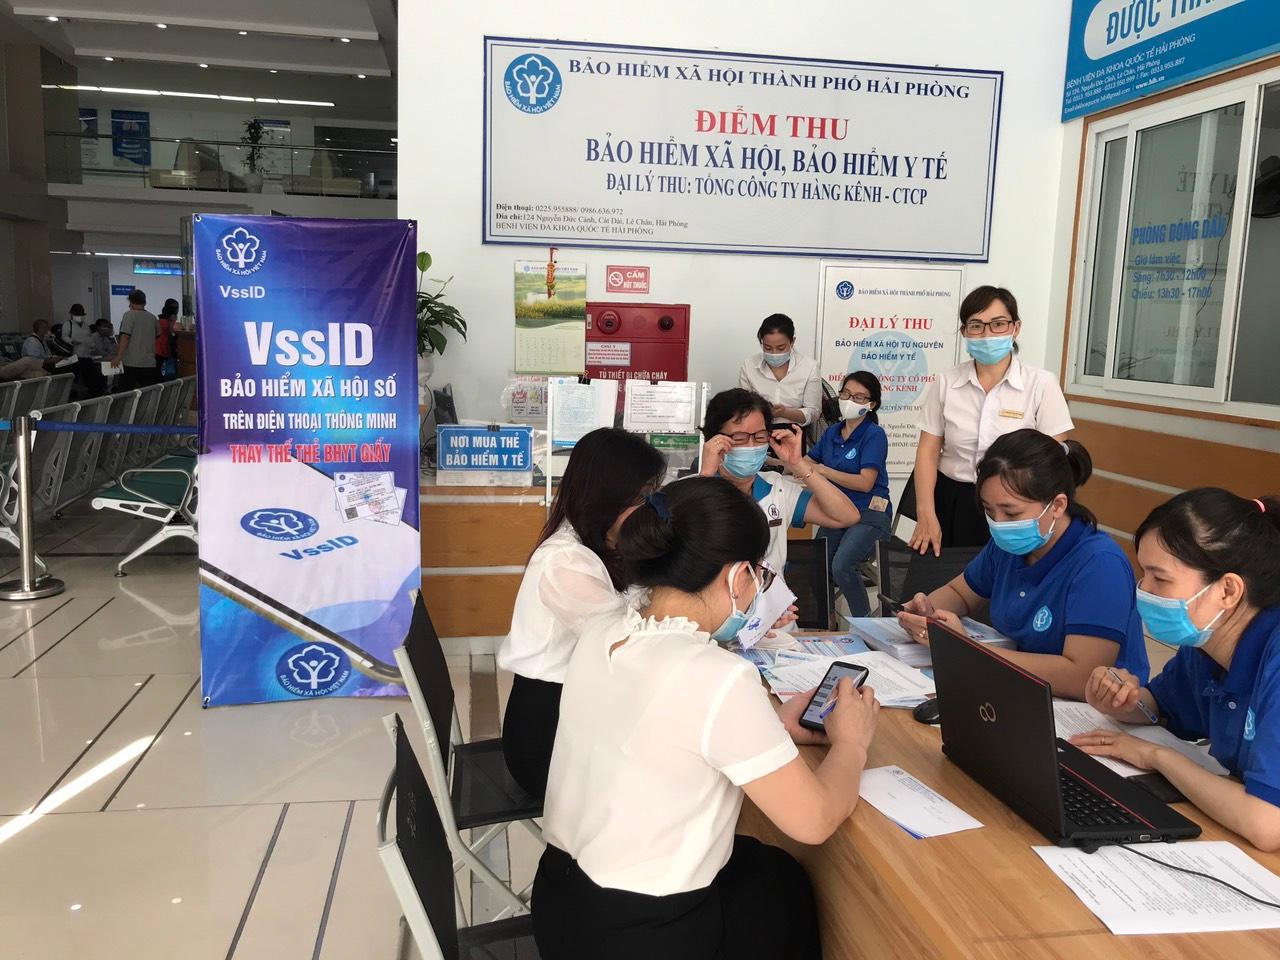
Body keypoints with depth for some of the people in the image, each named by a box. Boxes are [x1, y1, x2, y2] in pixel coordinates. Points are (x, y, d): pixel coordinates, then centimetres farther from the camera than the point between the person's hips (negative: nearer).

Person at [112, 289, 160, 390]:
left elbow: (125, 337, -14)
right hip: (149, 363, 5)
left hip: (131, 362, -5)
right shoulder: (153, 317, 10)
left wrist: (118, 356, -14)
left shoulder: (129, 315, -6)